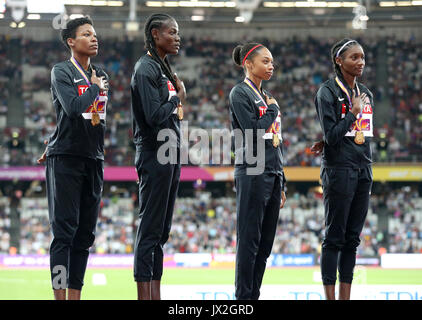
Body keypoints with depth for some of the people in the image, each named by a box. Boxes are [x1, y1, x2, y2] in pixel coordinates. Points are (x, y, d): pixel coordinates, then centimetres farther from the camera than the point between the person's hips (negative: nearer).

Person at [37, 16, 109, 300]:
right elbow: (72, 108, -21)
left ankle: (75, 294, 9)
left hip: (94, 160, 6)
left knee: (85, 234, 6)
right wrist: (94, 88, -6)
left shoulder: (101, 76, 15)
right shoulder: (62, 71, -5)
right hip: (65, 160, -6)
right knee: (64, 231, -10)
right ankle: (60, 294, -11)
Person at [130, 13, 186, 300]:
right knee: (150, 228, -8)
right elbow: (154, 115, -21)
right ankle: (144, 295, -7)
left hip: (170, 152, 10)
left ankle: (155, 295, 11)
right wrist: (177, 98, -7)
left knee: (161, 230, 9)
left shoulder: (164, 69, 18)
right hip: (154, 154, -10)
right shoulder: (146, 69, -12)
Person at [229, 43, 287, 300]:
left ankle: (254, 295, 12)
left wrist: (281, 184, 18)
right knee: (249, 239, -7)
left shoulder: (267, 96, 19)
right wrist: (272, 110, -4)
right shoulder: (240, 93, -5)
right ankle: (244, 298, -4)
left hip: (273, 173, 8)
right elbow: (253, 131, -19)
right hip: (252, 173, -8)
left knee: (266, 241, 7)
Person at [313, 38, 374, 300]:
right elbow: (332, 135, -15)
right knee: (335, 236, -4)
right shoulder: (328, 92, -8)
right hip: (339, 170, -7)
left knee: (353, 238, 7)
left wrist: (328, 142, 4)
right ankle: (330, 296, -1)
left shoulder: (365, 93, 13)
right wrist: (353, 112, -10)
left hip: (364, 170, 7)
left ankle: (346, 296, 10)